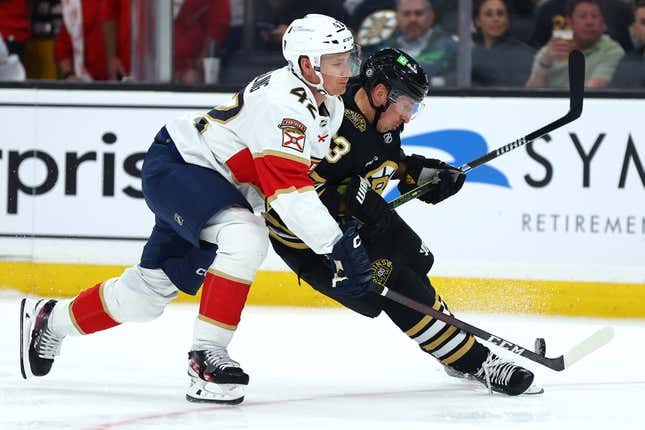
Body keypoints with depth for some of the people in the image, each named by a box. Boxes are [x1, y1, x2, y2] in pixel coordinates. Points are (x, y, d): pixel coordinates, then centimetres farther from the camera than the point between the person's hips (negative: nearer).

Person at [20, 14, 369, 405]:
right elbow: (288, 190, -35)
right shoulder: (284, 102, -28)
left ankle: (49, 321, 36)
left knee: (151, 290, 14)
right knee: (246, 237, -34)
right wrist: (337, 247, -37)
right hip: (175, 166, -10)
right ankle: (206, 354, -28)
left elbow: (317, 173, 18)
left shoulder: (332, 107, 4)